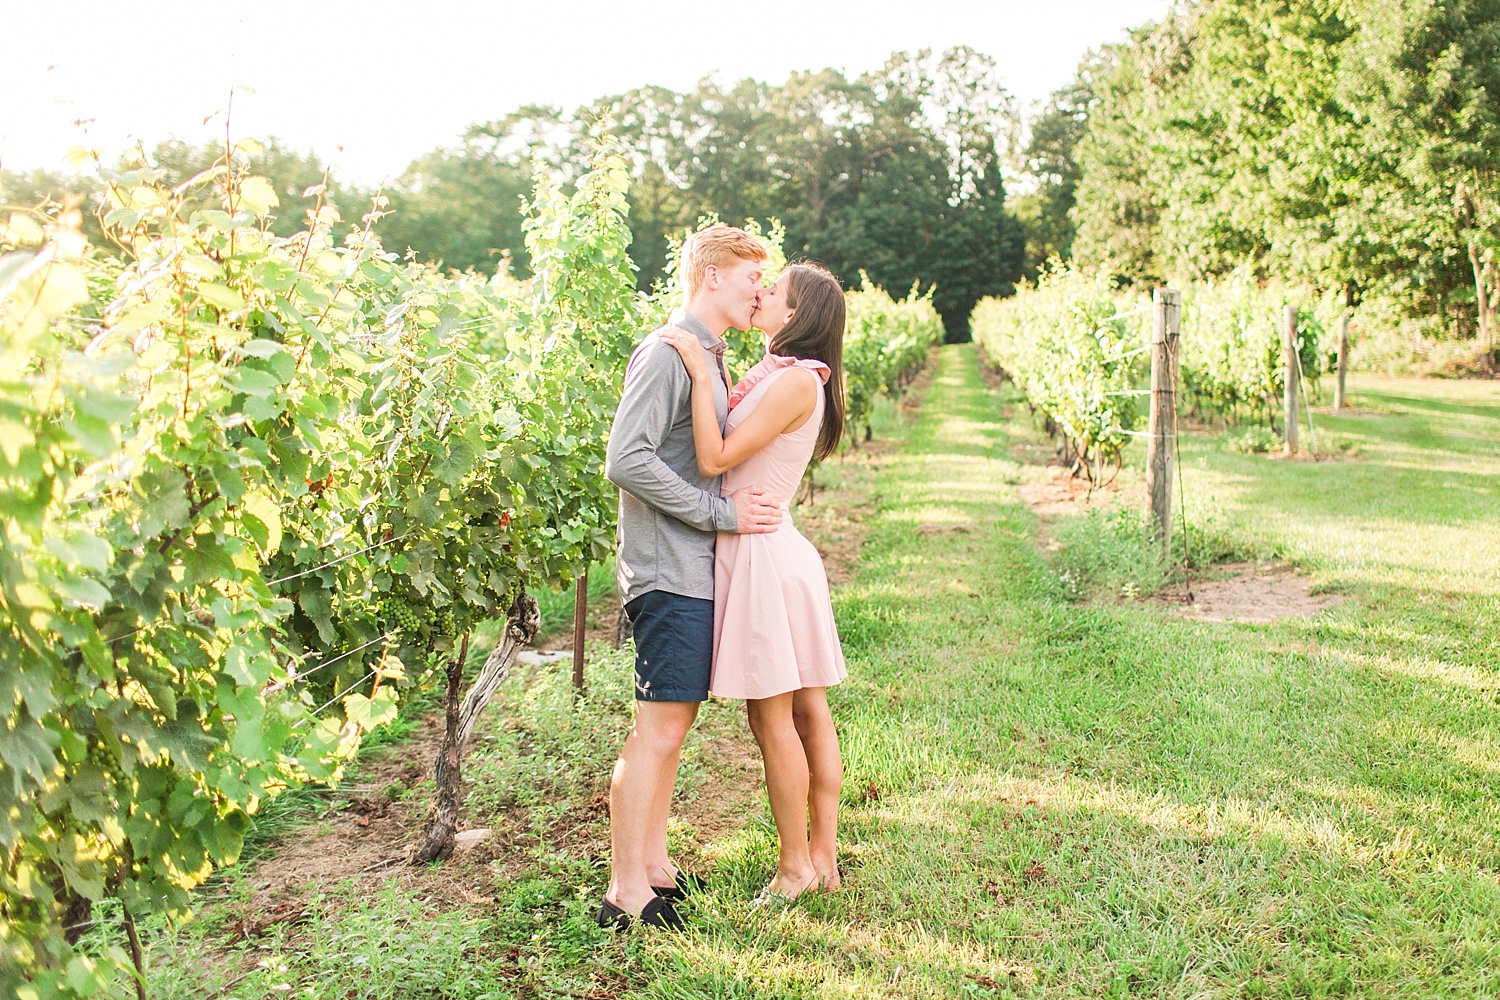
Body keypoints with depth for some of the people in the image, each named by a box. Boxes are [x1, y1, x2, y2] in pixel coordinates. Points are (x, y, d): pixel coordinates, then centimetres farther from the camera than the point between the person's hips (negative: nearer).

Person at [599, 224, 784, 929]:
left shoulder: (710, 358, 19)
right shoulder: (667, 353, -11)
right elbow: (627, 459, -20)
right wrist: (720, 512, -17)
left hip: (697, 571, 10)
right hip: (669, 572, -10)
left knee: (672, 722, 13)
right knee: (659, 728, -8)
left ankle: (652, 864, 22)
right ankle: (627, 891, 0)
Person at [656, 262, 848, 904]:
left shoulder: (797, 380, -14)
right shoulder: (774, 377, 15)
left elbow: (715, 460, -19)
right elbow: (721, 453, 17)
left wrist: (701, 372, -16)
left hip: (761, 555, -10)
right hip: (780, 553, 10)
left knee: (772, 719, 0)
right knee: (807, 712, 12)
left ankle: (796, 865, 12)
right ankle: (825, 857, 21)